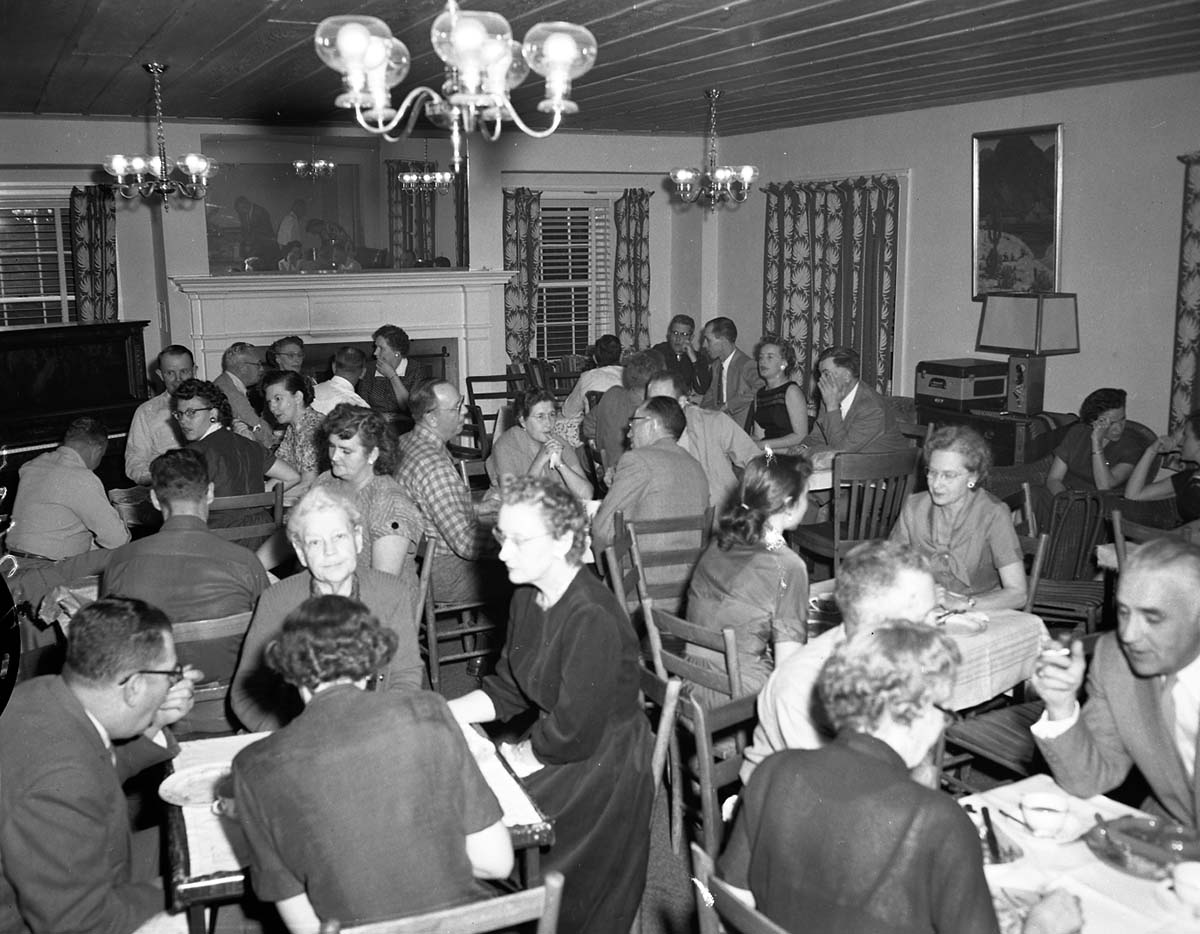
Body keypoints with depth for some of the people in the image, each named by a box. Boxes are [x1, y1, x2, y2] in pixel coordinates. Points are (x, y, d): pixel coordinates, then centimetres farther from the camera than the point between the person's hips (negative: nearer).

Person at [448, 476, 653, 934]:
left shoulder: (594, 620, -28)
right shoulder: (528, 598, 1)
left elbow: (573, 736, -25)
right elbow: (507, 690, 9)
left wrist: (519, 756, -11)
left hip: (599, 772, -8)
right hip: (548, 740, 8)